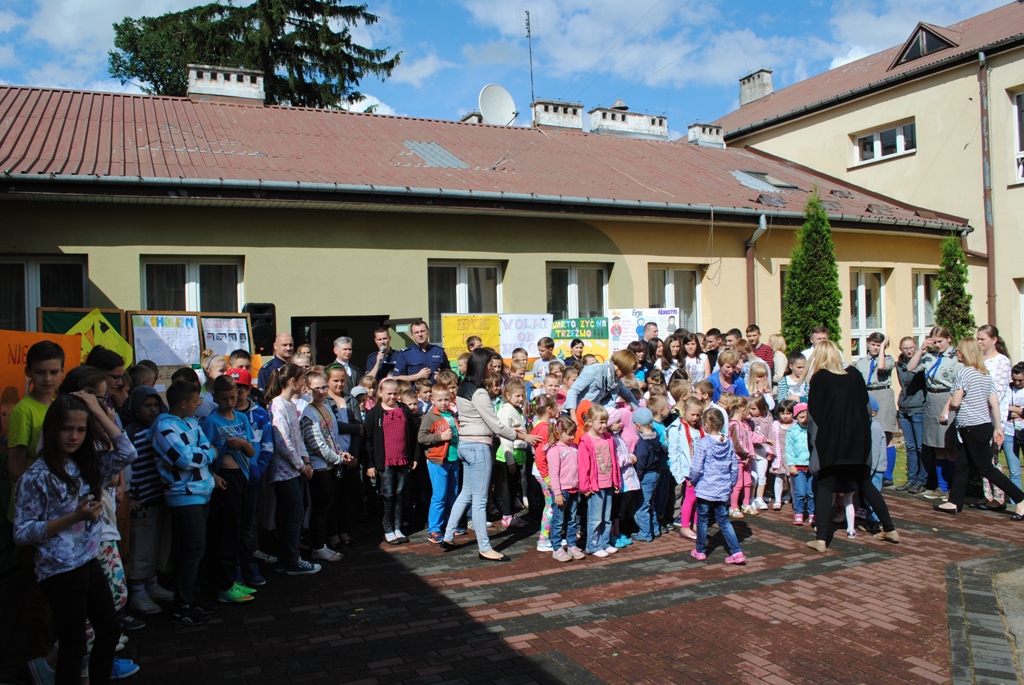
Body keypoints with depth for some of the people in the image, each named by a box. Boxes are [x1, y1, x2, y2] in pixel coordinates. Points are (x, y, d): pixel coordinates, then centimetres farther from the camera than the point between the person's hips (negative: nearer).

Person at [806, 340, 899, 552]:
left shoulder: (819, 378, -7)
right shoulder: (855, 376, 5)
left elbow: (813, 412, -8)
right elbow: (865, 406, 11)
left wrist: (813, 438, 4)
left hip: (830, 442, -4)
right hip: (857, 440, 4)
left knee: (824, 487, 2)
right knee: (866, 484, 18)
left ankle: (821, 539, -4)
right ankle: (890, 530, 24)